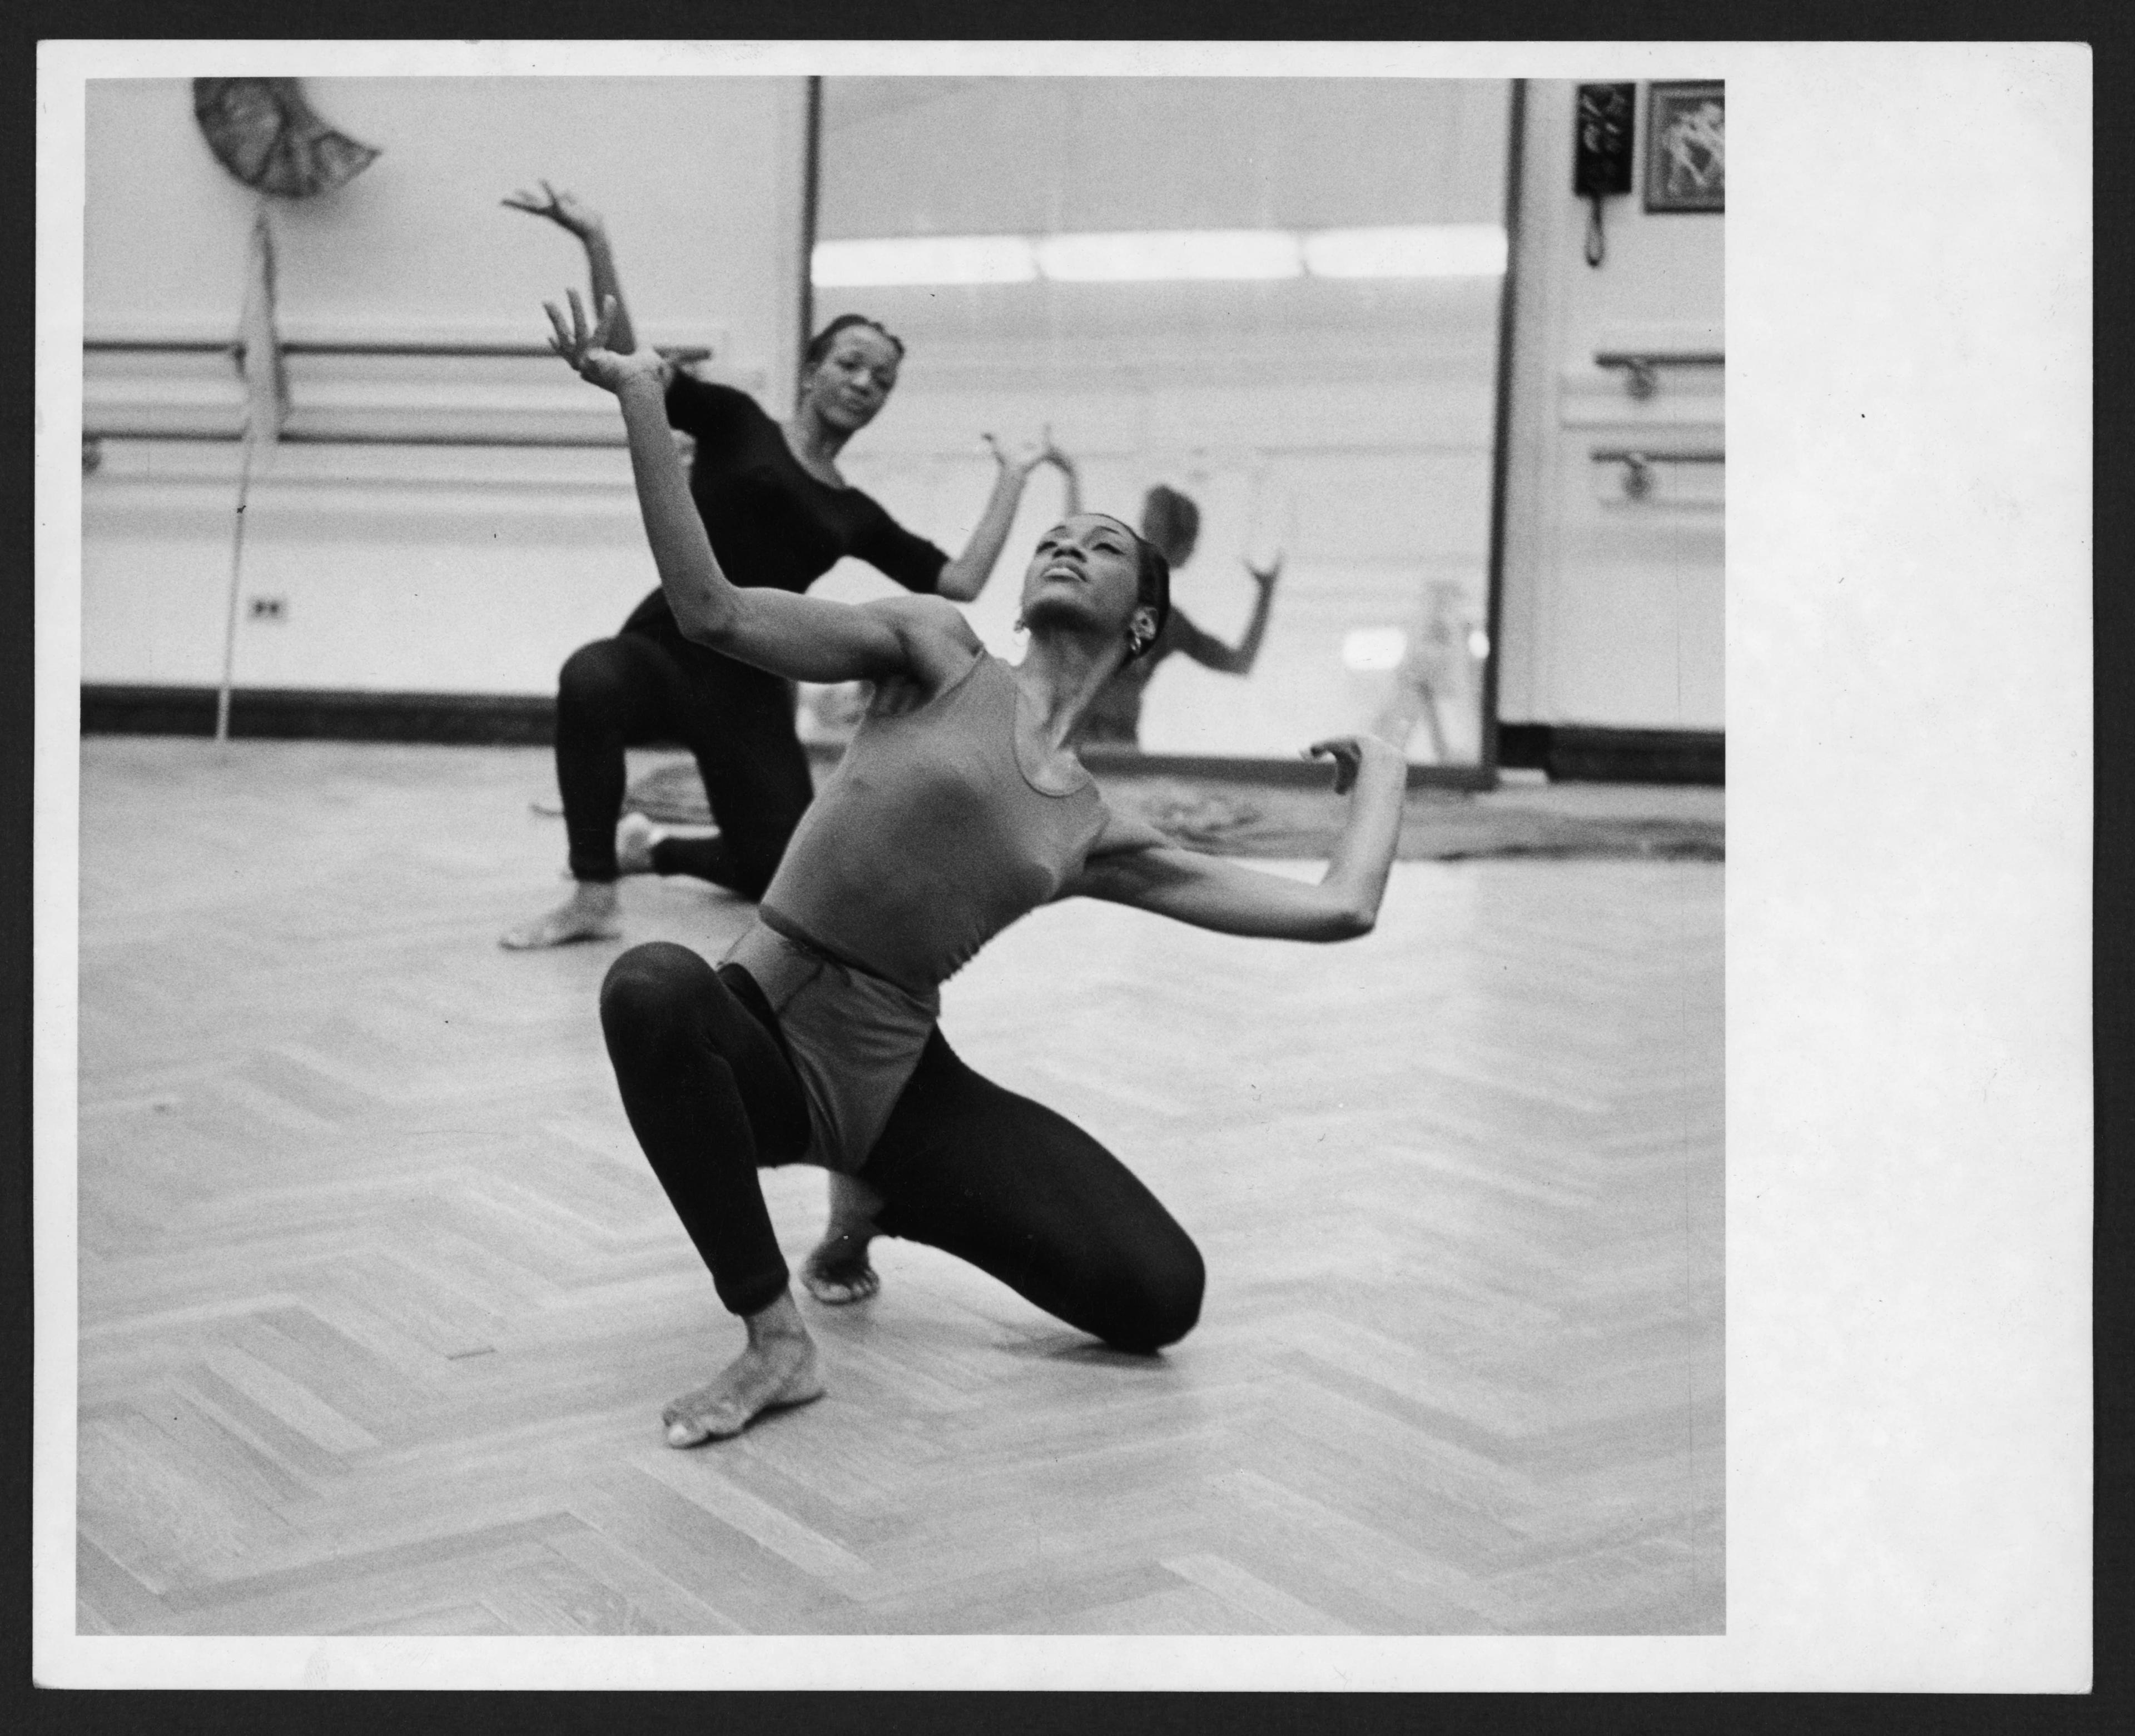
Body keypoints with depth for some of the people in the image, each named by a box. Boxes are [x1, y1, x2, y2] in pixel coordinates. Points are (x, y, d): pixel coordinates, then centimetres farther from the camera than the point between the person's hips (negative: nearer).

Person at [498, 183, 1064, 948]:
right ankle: (592, 898, -26)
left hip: (751, 689, 4)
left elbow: (961, 581, 9)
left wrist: (1012, 477, 16)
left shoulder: (854, 514, 15)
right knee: (591, 677, -40)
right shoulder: (734, 424, 5)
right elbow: (629, 365, -8)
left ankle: (648, 848, 35)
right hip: (665, 649, -4)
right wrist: (596, 241, -20)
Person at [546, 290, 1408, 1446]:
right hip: (757, 1040, -3)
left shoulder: (1094, 836, 8)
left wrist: (1379, 769, 23)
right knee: (654, 983, -40)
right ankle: (775, 1342, -24)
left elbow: (1339, 909, 5)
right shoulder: (938, 653, 0)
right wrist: (640, 397, -19)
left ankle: (882, 1200, 19)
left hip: (894, 1082, 4)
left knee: (1161, 1295, -8)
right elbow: (712, 612, -12)